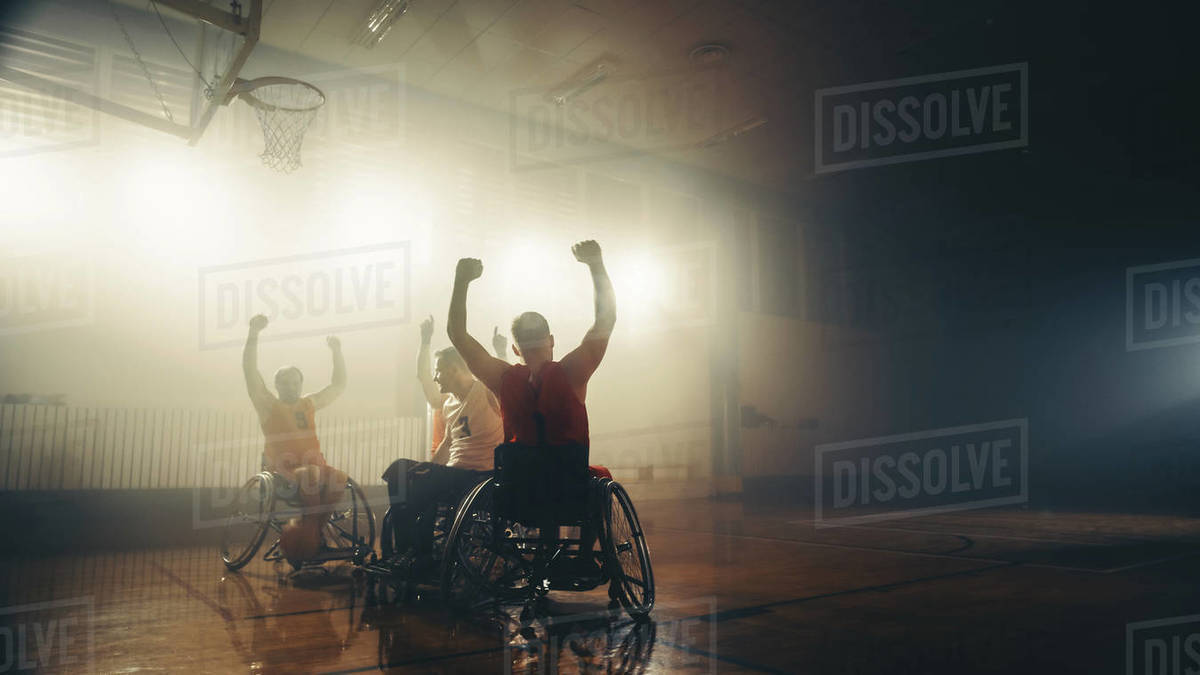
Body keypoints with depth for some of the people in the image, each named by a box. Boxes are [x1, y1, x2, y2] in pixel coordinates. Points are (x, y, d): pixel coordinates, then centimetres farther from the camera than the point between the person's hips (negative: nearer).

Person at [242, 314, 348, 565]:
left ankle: (309, 531, -18)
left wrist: (337, 352, 18)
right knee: (312, 475, -38)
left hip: (314, 466, 4)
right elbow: (250, 372, 0)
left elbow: (338, 385, 27)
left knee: (338, 478, -30)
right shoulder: (269, 405, 11)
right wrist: (253, 333, -8)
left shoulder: (308, 405, 23)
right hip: (284, 471, -4)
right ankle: (311, 531, -25)